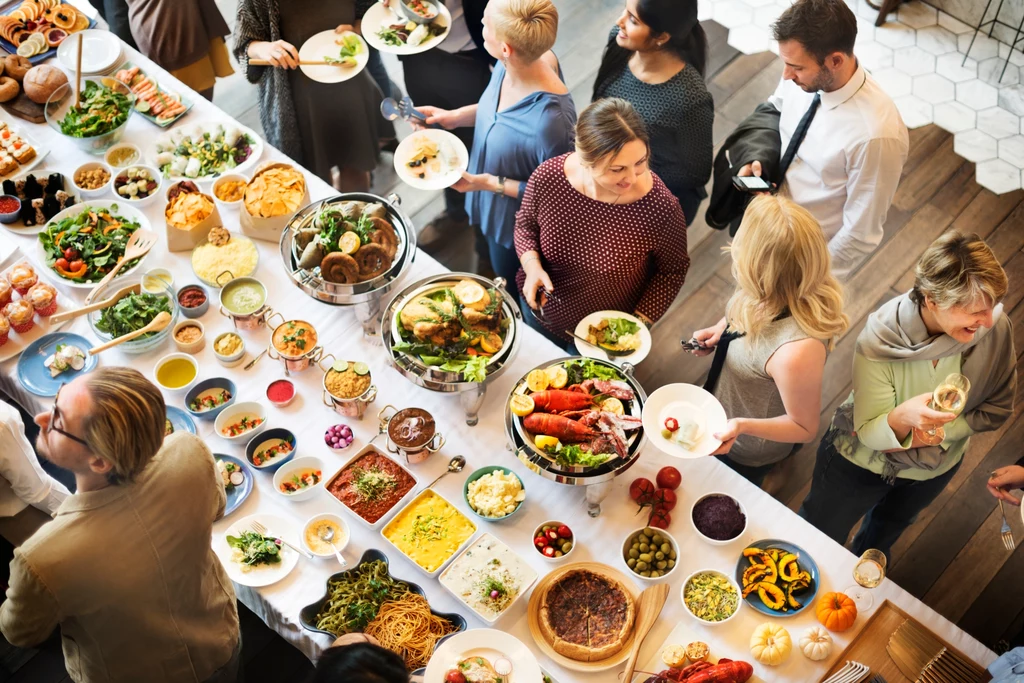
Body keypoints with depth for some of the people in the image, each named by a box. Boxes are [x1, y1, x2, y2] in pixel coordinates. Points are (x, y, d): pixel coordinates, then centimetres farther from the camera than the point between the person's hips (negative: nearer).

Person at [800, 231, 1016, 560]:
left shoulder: (995, 328, -30)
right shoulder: (881, 339, -37)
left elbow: (997, 409, -14)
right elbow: (869, 433, -31)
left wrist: (939, 431, -28)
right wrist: (903, 417, -54)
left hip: (934, 468, 3)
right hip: (862, 459, -3)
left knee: (885, 532, 35)